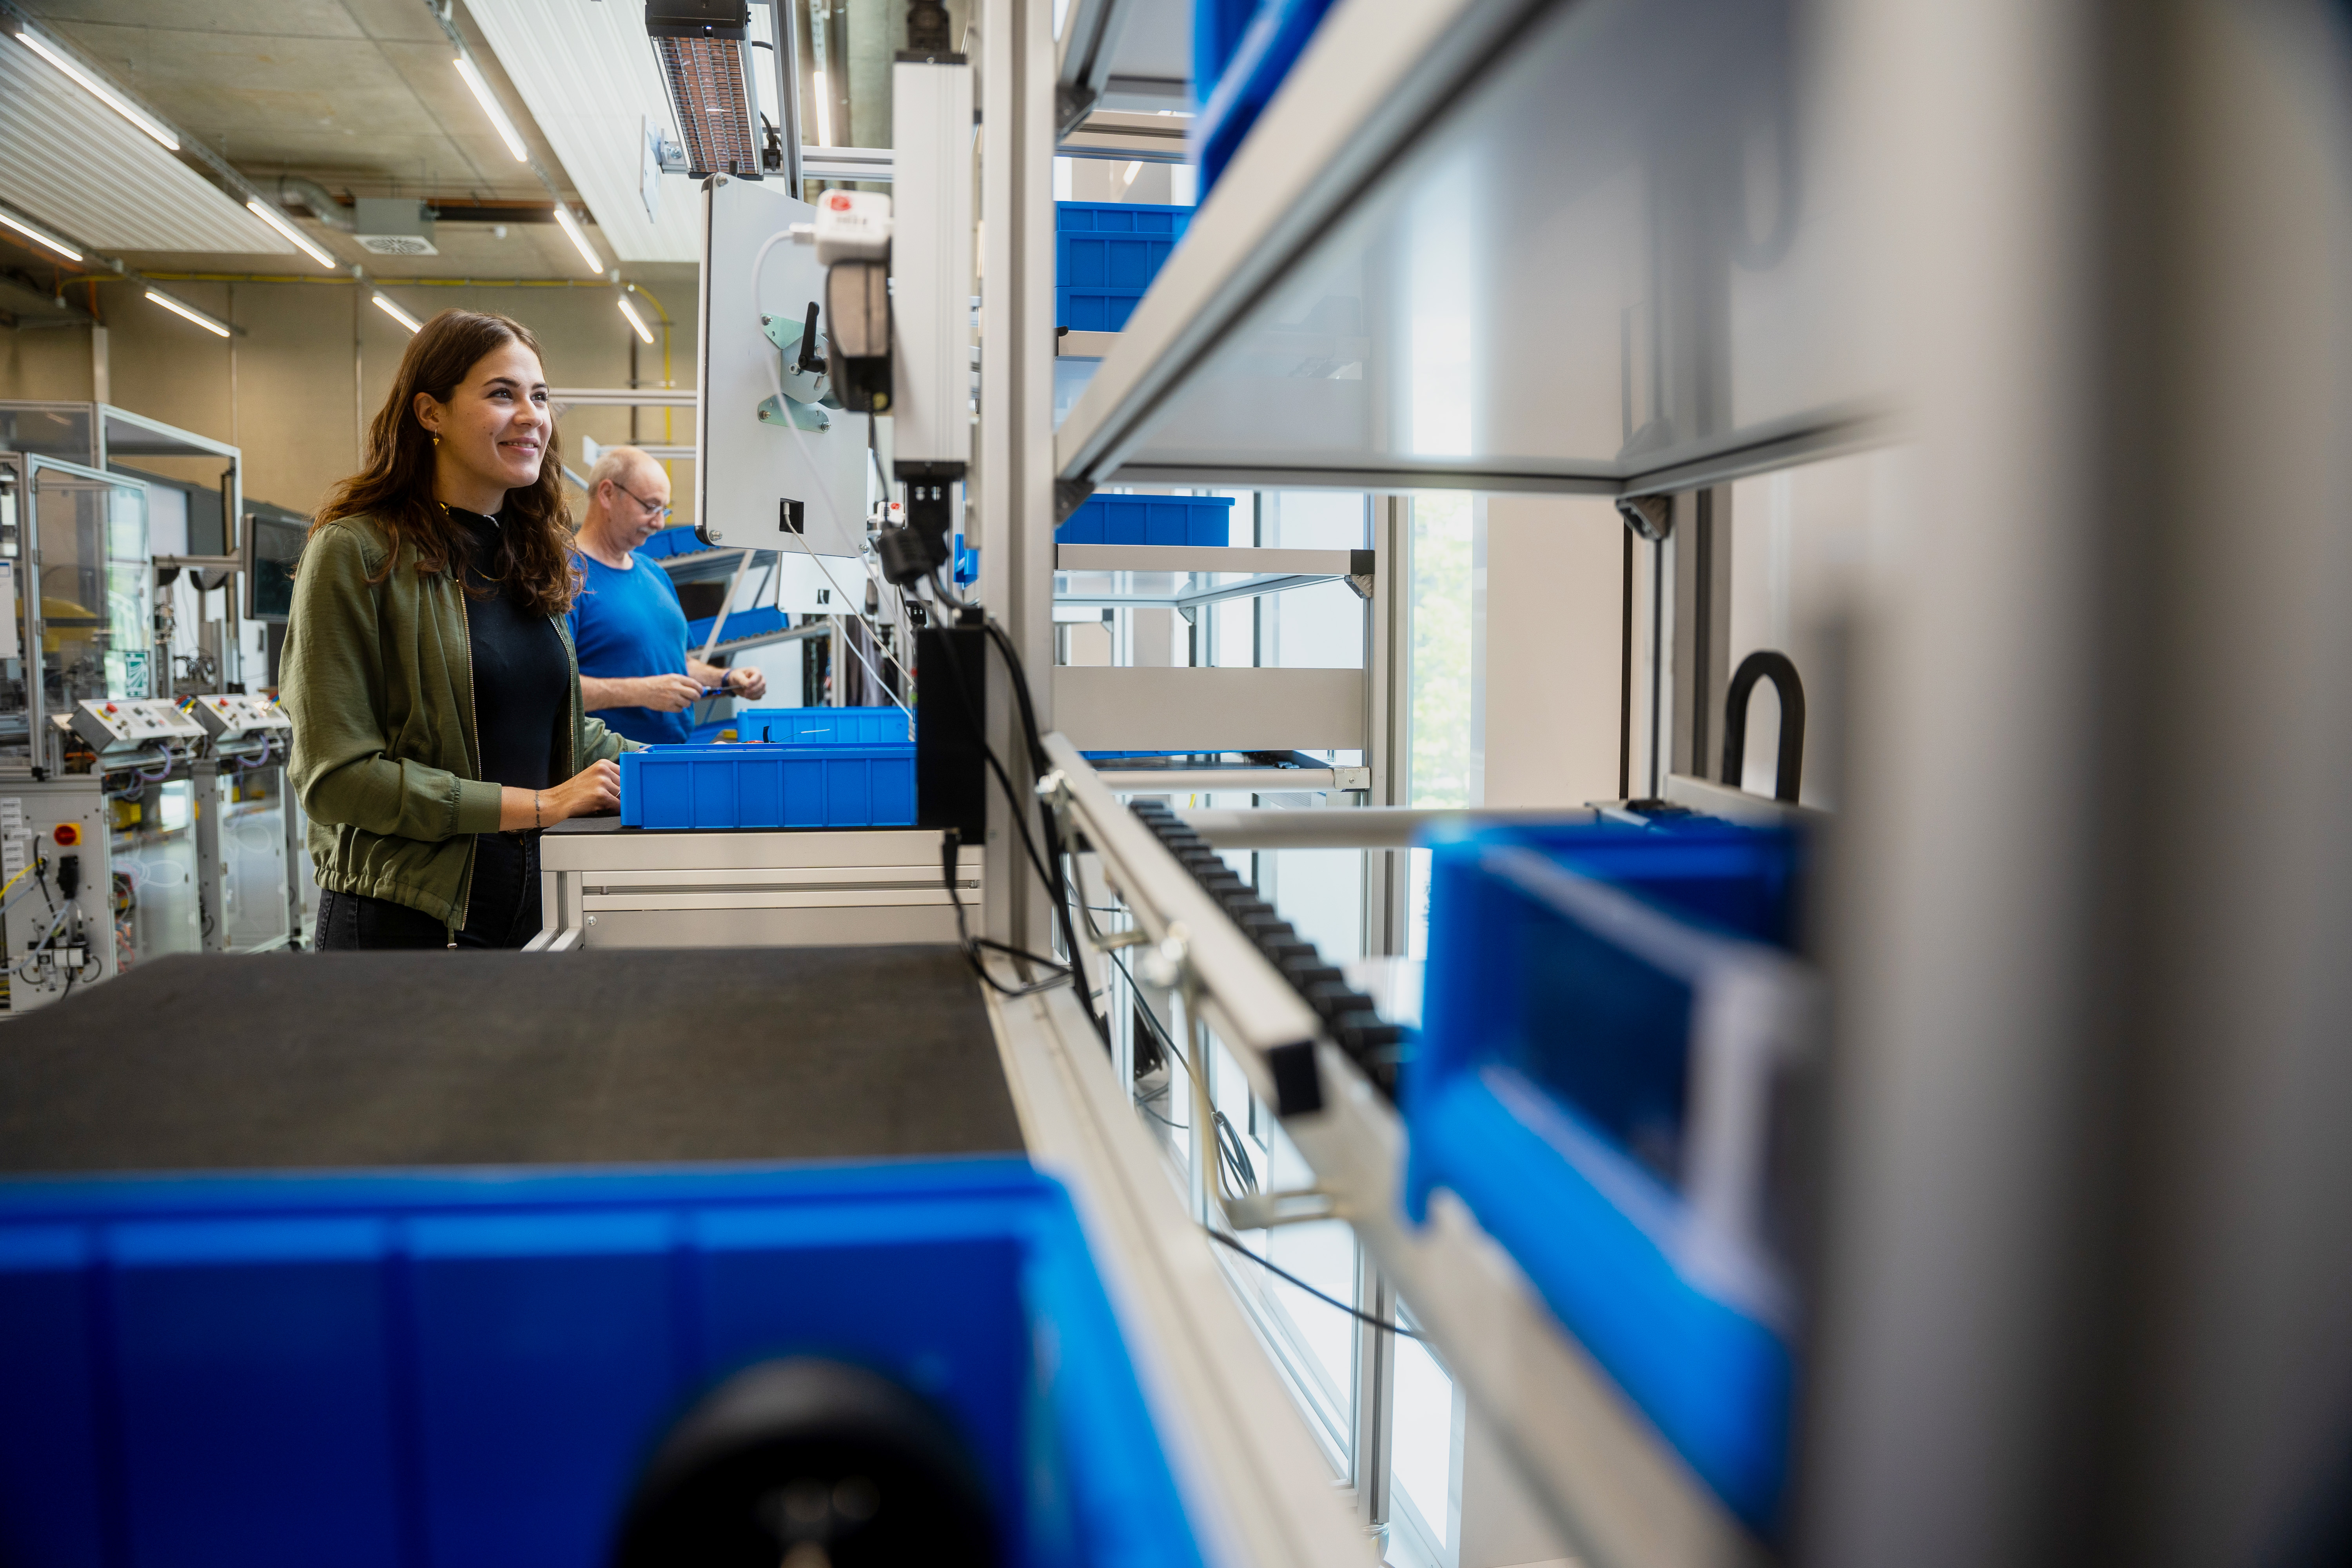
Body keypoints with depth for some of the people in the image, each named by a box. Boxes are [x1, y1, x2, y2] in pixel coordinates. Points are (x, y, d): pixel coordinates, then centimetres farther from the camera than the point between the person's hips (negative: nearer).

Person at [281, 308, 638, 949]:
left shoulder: (531, 553, 11)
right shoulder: (355, 553, -10)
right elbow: (336, 775, -16)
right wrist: (539, 805, -18)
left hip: (532, 911, 6)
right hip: (403, 920, -6)